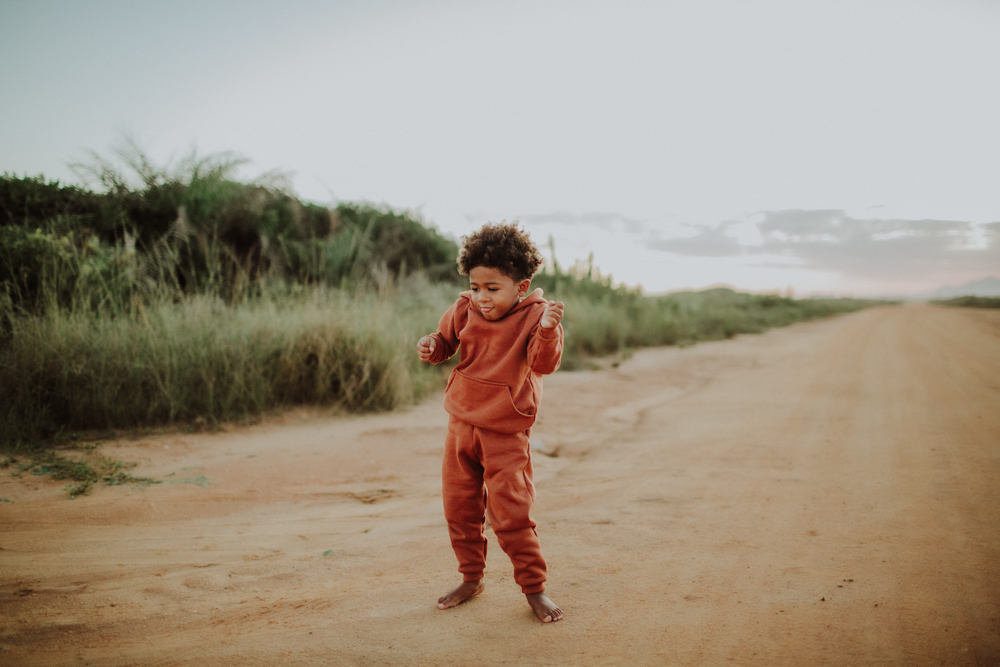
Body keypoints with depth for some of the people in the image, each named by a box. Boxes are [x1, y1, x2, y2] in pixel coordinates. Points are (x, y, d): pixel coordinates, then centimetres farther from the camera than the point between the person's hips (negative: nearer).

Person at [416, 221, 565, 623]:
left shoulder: (534, 315, -12)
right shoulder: (465, 309, 0)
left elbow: (544, 363, -25)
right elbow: (446, 340, 14)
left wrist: (547, 330, -43)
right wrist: (432, 347, -9)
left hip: (505, 434, -5)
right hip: (461, 424, 5)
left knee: (510, 514, -6)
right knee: (458, 507, 12)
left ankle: (534, 588, 13)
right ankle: (471, 579, 30)